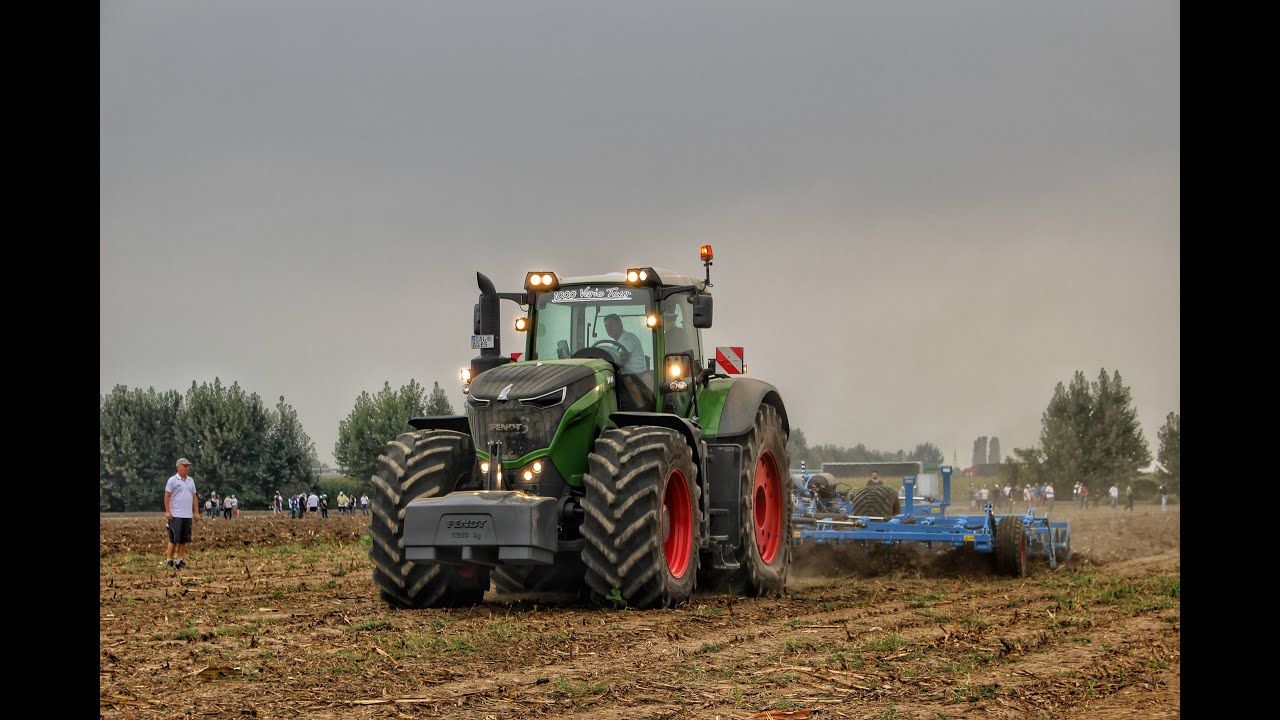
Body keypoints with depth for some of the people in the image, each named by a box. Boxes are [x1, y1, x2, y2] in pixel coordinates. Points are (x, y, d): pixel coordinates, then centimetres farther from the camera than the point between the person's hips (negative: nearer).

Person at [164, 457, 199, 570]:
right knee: (174, 539, -7)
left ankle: (180, 560, 10)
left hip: (188, 515, 6)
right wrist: (167, 511, -13)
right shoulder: (173, 480, -3)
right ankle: (169, 560, -3)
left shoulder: (191, 480, 16)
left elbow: (194, 497, 18)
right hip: (176, 515, -6)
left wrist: (196, 512, 14)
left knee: (184, 539, 6)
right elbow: (167, 496, -6)